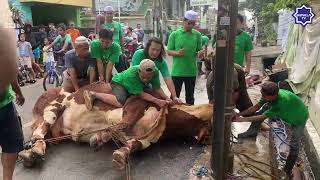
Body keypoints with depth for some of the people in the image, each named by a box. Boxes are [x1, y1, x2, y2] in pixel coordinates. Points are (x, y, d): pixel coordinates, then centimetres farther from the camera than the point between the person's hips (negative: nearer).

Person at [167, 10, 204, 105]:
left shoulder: (197, 34, 3)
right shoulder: (174, 34, -2)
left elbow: (199, 50, 8)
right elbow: (169, 51, 0)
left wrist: (200, 53, -15)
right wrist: (177, 53, -20)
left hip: (191, 71, 2)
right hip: (177, 71, -2)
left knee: (190, 96, 15)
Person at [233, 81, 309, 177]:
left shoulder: (281, 103, -44)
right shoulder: (271, 94, -24)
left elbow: (262, 117, -39)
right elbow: (256, 107, -15)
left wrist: (242, 119, -37)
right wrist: (240, 114, -21)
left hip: (299, 118, -7)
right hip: (288, 112, 7)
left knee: (294, 144, -3)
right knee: (266, 107, -3)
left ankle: (288, 170, 14)